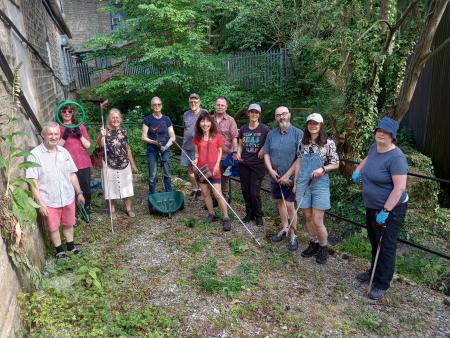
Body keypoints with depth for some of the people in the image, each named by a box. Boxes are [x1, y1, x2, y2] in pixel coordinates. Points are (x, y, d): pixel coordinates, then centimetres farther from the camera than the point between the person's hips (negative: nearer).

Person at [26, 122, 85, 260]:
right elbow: (33, 181, -14)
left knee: (68, 224, 18)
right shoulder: (34, 155, -12)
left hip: (68, 198, 4)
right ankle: (59, 251, 31)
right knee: (53, 227, 11)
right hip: (49, 201, -4)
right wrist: (40, 203, -17)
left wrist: (79, 192, 10)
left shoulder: (64, 152, 3)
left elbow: (72, 174, 10)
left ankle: (70, 246, 39)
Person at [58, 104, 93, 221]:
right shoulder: (58, 128, 2)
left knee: (86, 189, 6)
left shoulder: (80, 126, 10)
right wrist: (64, 136, -17)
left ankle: (87, 212, 25)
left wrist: (80, 135, -10)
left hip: (84, 164, 3)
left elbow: (88, 145, 5)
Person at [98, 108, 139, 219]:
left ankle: (128, 208, 24)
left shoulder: (123, 131, 4)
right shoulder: (105, 131, -6)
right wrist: (101, 135, -48)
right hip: (110, 165, -3)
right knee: (111, 188, 6)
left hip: (124, 165, 3)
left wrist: (132, 164, 12)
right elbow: (101, 144, -27)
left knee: (126, 187, 10)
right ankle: (112, 210, 21)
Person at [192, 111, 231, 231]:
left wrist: (217, 165, -9)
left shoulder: (217, 136, -3)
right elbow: (197, 152, 11)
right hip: (201, 169, 4)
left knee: (218, 194, -8)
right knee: (205, 193, 11)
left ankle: (226, 218, 2)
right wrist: (195, 160, -9)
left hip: (213, 169, -4)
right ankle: (211, 214, 28)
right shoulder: (197, 137, 5)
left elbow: (219, 152, 2)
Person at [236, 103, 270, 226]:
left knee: (255, 192, -4)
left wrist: (264, 150, -19)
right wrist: (238, 153, -2)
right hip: (244, 164, 4)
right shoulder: (243, 129, 7)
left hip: (258, 165, -4)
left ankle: (258, 216, 18)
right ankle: (249, 213, 27)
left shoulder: (264, 129, -6)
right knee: (245, 190, 9)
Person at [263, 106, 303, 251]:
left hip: (290, 177, -5)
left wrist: (287, 175, -16)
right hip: (275, 176, 5)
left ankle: (293, 235, 10)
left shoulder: (298, 134, -11)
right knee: (280, 202, 16)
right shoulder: (271, 134, 4)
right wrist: (270, 170, -8)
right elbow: (266, 153, 8)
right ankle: (284, 228, 33)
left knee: (289, 205, -6)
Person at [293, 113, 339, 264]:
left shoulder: (328, 143, -6)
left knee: (317, 221, -3)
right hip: (303, 184, 4)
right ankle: (313, 244, 32)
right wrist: (296, 182, 11)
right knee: (308, 217, 12)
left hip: (320, 184, -4)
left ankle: (323, 248, 20)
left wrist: (323, 169, -19)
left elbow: (336, 164, -1)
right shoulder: (302, 142, 6)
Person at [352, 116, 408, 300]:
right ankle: (375, 271, 41)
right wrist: (358, 170, 15)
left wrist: (385, 211, -28)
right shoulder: (374, 147, 1)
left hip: (391, 209, -8)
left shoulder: (396, 157, -25)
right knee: (374, 242, 22)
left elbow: (400, 188, -28)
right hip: (372, 206, 9)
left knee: (386, 246, 3)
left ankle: (382, 284, 16)